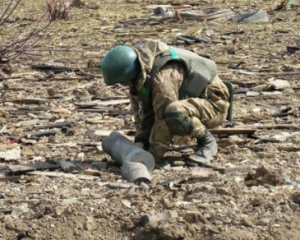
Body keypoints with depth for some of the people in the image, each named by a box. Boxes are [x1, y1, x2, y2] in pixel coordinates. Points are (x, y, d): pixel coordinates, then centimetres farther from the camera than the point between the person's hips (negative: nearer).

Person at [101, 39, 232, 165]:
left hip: (214, 104, -10)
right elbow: (143, 112, 0)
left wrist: (152, 157, -24)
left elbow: (163, 117, -30)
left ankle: (207, 141, -13)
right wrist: (140, 142, -13)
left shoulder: (163, 76, -32)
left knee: (174, 114, -39)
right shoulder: (140, 74, -4)